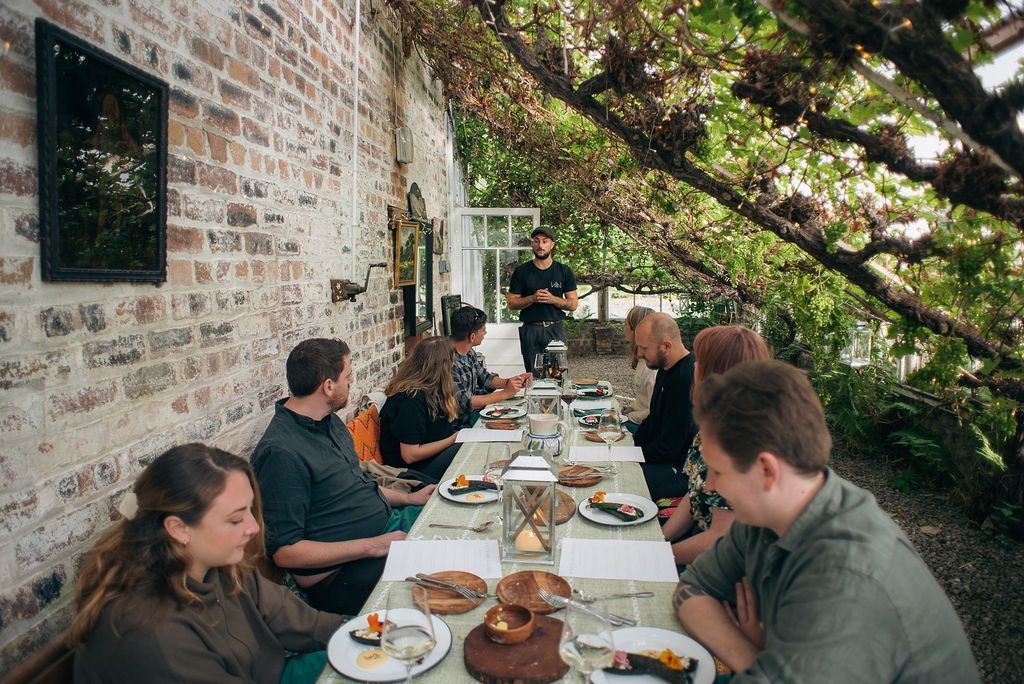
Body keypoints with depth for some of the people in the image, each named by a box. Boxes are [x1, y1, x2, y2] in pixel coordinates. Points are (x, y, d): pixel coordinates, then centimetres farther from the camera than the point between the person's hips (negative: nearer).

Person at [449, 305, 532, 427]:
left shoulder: (470, 353, 5)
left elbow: (486, 379, 18)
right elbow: (463, 402, -26)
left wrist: (514, 381, 1)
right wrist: (504, 393, -22)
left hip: (475, 412, 8)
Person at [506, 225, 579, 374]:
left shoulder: (564, 271, 6)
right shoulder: (521, 271, 5)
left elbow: (573, 304, 5)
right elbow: (511, 303, 3)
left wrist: (553, 299, -13)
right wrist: (533, 298, -14)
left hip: (555, 329, 0)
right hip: (530, 330, 0)